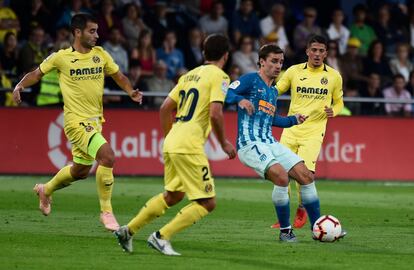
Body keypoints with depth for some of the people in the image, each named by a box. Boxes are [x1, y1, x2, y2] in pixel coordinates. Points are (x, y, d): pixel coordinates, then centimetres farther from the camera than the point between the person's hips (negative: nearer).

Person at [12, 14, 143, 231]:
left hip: (95, 121, 7)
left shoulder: (100, 54, 5)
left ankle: (46, 190, 48)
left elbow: (118, 76, 14)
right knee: (107, 156, -23)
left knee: (80, 171, 20)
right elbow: (37, 73, 7)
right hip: (77, 121, -7)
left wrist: (131, 92, -5)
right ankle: (106, 212, -13)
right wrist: (20, 85, -10)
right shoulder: (61, 57, -6)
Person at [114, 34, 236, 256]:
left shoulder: (190, 75, 18)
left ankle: (128, 230, 27)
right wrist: (224, 144, -5)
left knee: (172, 196, 26)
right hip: (189, 147, -9)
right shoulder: (219, 76, -6)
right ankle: (162, 237, -7)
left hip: (171, 143, 9)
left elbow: (165, 108, 18)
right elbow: (215, 114, -18)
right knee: (207, 203, -2)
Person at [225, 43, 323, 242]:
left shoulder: (273, 91, 22)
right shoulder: (250, 80, -2)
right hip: (249, 144, -8)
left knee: (306, 175, -1)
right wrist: (240, 99, -32)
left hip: (270, 144, 8)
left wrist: (293, 120, 24)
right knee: (281, 176, -27)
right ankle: (285, 231, -14)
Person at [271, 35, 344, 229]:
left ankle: (302, 211, 10)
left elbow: (339, 102, 17)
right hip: (291, 129, 2)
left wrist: (333, 111, -5)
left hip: (314, 132, -2)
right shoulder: (294, 71, 4)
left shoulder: (334, 76, 5)